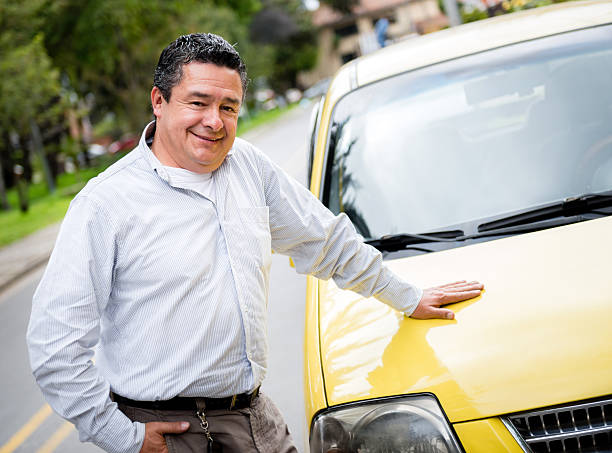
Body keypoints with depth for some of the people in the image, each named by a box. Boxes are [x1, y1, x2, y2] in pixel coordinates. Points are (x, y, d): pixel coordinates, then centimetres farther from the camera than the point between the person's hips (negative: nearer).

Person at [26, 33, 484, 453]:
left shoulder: (249, 166, 6)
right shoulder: (106, 202, -11)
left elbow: (326, 238, 20)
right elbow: (56, 341, -12)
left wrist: (406, 297, 25)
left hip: (254, 416, 5)